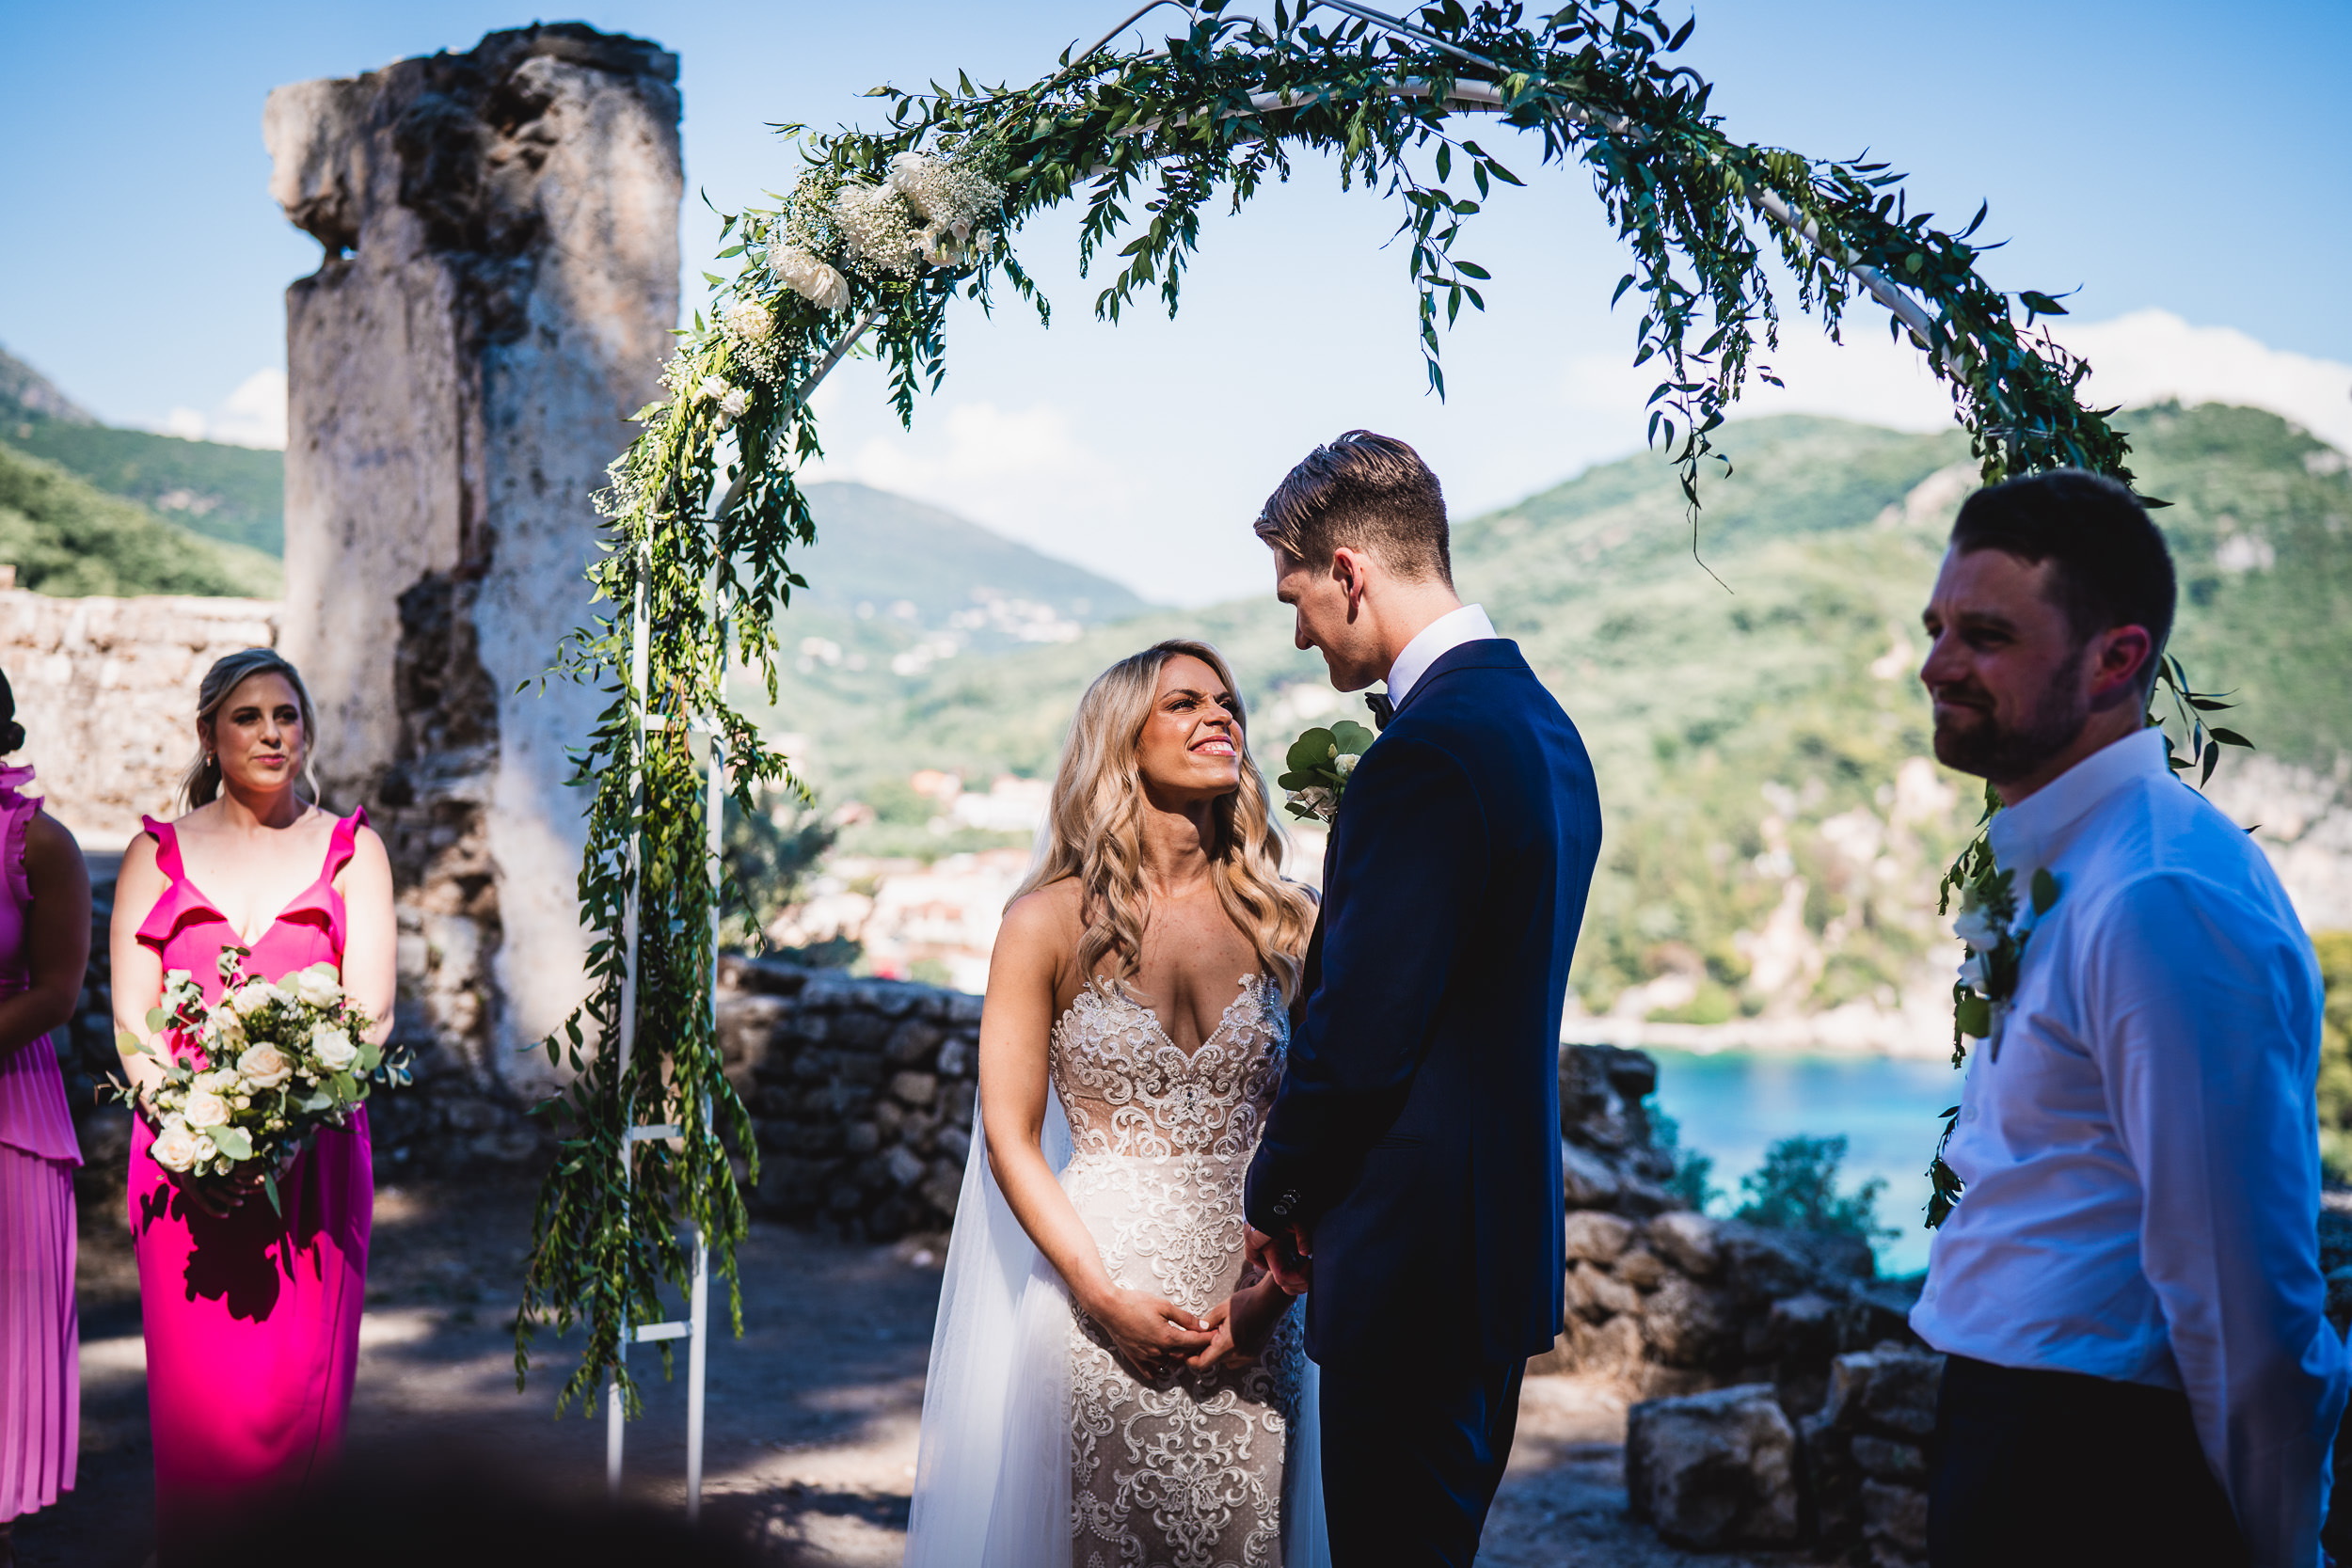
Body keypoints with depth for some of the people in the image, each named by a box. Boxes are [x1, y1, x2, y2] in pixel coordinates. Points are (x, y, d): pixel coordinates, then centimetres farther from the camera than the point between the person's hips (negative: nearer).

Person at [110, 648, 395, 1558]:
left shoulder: (350, 850, 9)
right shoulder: (156, 854, 11)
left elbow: (370, 1014, 0)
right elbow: (132, 1018, 4)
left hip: (315, 1150, 0)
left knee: (298, 1382, -2)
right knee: (195, 1386, -2)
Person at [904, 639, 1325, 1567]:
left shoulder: (1285, 926, 6)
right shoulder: (1051, 923, -2)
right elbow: (1010, 1137, -2)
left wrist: (1273, 1291, -7)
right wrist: (1105, 1295, -11)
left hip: (1249, 1314, 2)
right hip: (1101, 1307, -2)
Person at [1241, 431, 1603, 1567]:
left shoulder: (1428, 750, -21)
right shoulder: (1541, 724, 11)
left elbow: (1358, 1037, -21)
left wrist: (1277, 1200, -6)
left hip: (1415, 1256, -10)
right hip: (1506, 1233, 10)